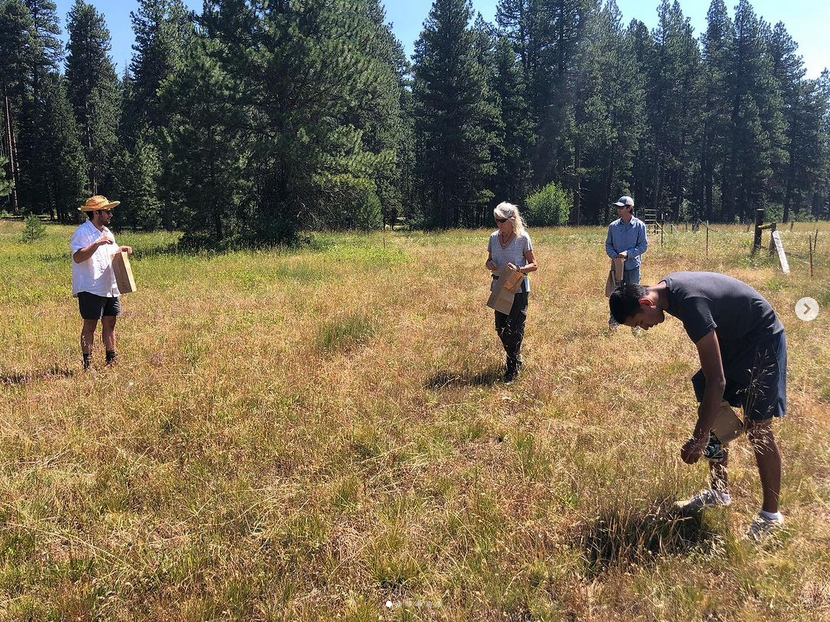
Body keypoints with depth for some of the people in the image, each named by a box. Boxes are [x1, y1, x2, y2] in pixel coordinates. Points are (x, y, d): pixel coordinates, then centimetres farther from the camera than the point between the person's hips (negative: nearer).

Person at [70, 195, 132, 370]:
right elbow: (78, 257, -22)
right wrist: (97, 243, -28)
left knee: (110, 324, 10)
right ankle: (87, 363, 3)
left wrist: (121, 250, 7)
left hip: (110, 288, 8)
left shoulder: (107, 232, 18)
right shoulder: (82, 232, -10)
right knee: (90, 325, -3)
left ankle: (111, 359, 17)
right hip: (90, 289, -8)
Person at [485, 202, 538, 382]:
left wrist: (519, 269, -23)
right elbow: (489, 261, 16)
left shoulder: (522, 238, -9)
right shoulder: (494, 237, 5)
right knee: (500, 328, 11)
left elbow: (534, 265, -4)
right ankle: (516, 359, 34)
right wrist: (489, 264, -8)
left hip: (518, 289, -5)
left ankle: (512, 369, 6)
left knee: (514, 329, -4)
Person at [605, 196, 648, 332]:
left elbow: (643, 245, -5)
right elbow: (608, 244, 9)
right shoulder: (613, 226, 4)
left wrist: (628, 253, -18)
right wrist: (613, 255, -11)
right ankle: (613, 321, 18)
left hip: (633, 266, -2)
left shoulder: (639, 225, -4)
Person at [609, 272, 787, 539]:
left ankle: (771, 513, 7)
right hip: (732, 337, 9)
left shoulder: (690, 303, -34)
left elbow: (716, 380, -34)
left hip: (761, 339, -9)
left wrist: (698, 438, -31)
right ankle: (719, 491, 23)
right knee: (710, 410, 9)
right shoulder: (666, 287, -7)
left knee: (757, 427, -6)